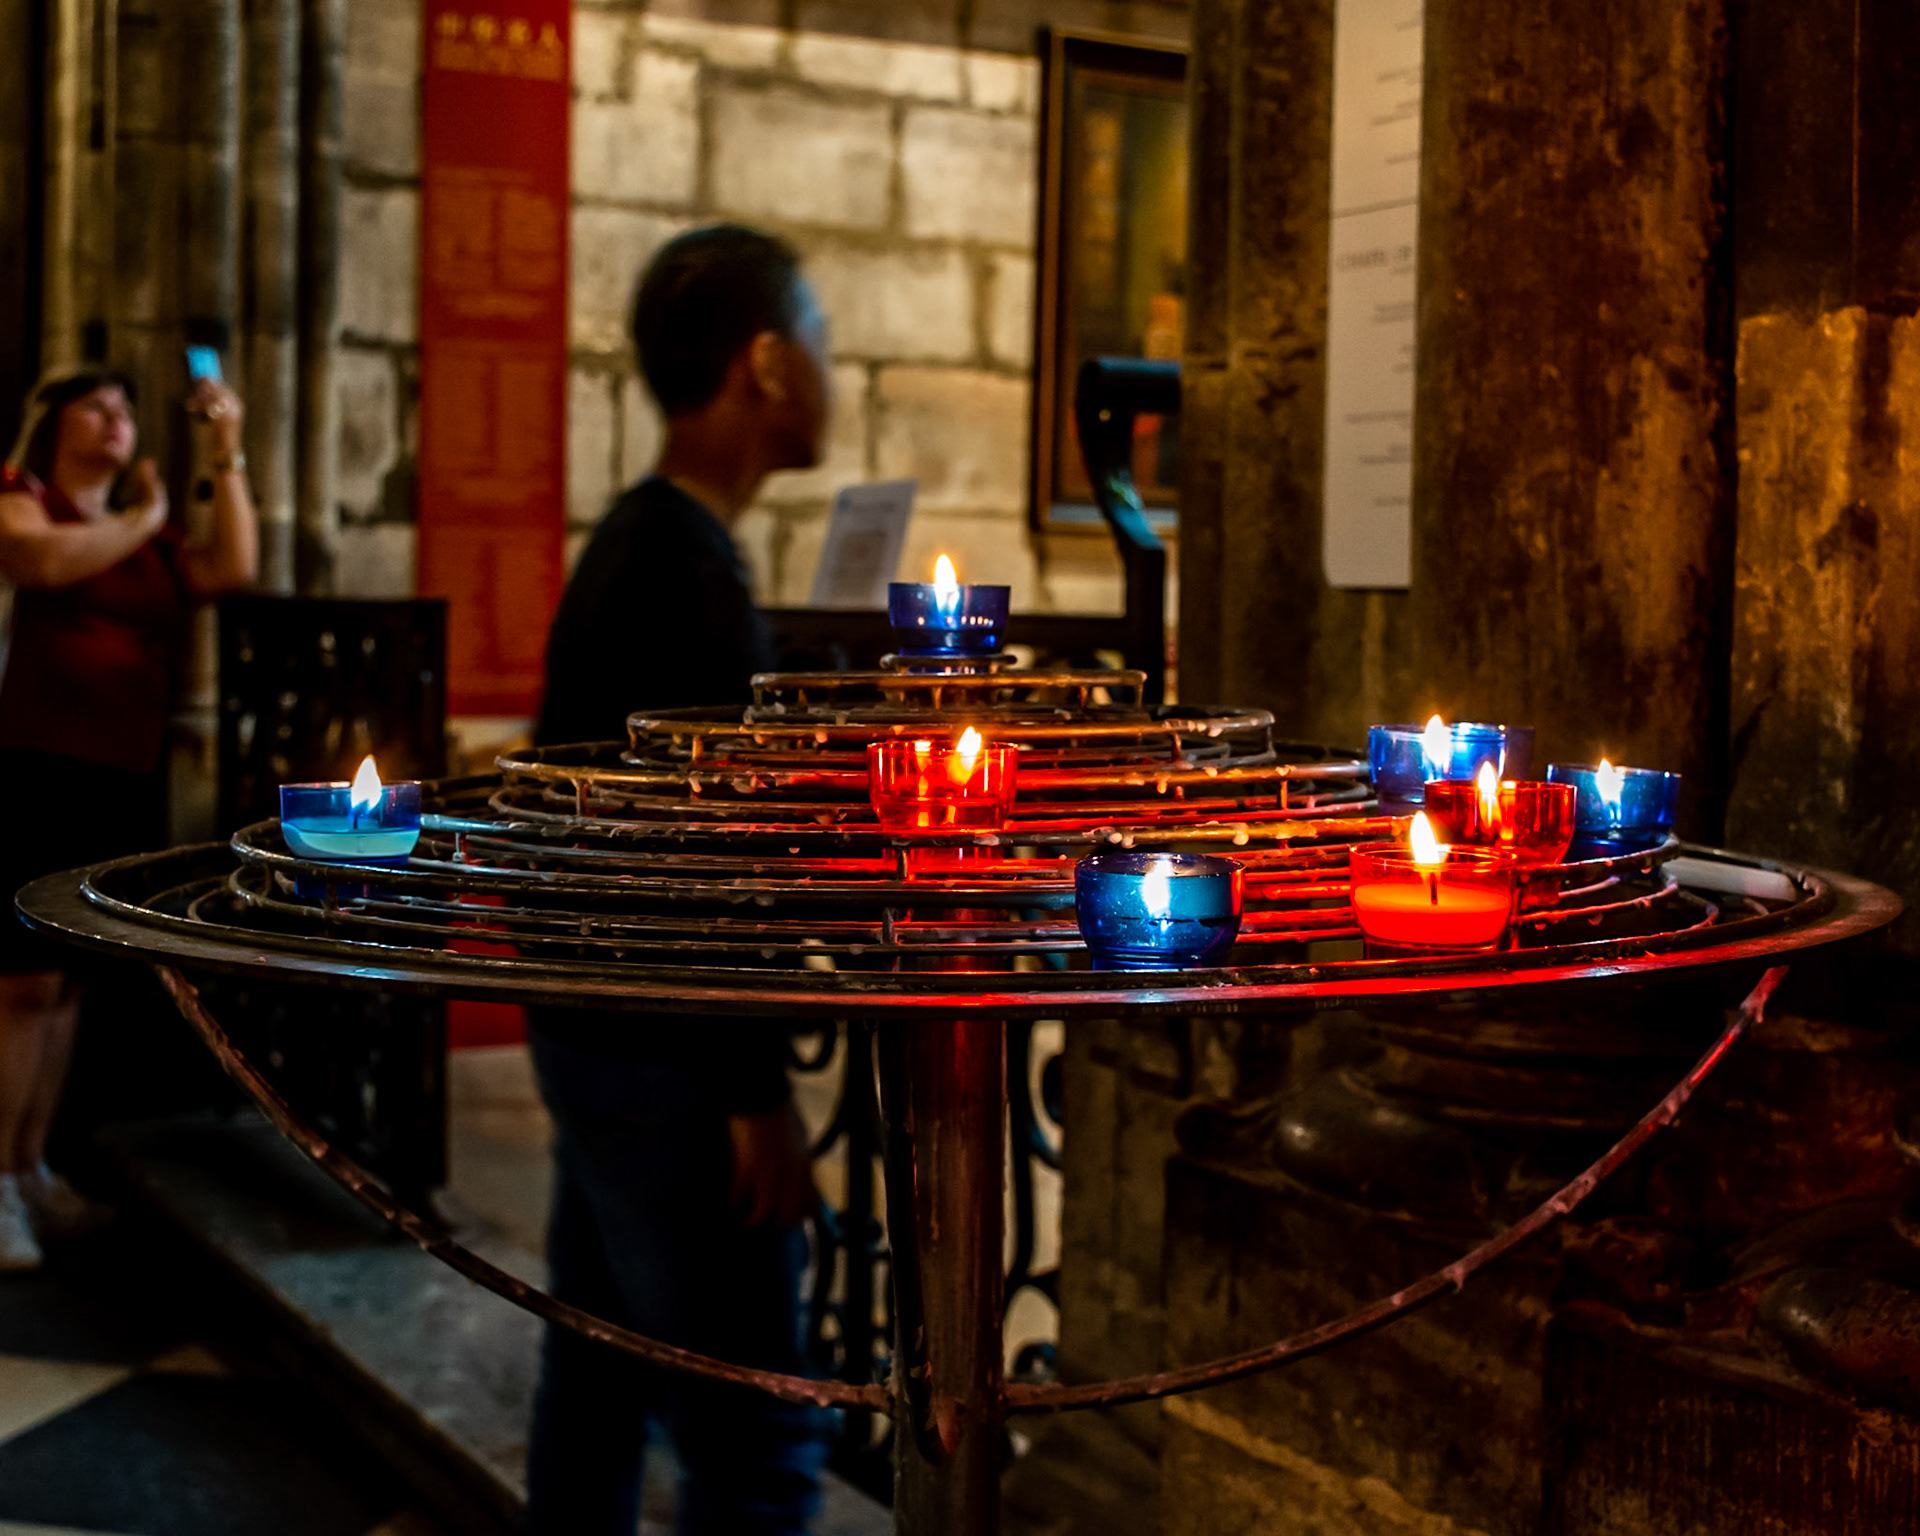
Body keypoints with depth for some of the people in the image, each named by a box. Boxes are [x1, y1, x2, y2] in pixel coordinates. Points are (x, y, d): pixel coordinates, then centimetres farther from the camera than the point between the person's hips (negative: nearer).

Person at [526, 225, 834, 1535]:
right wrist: (760, 1095, -19)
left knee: (598, 1380, 18)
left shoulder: (633, 543, 12)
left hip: (598, 1030, 10)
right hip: (665, 1057, -10)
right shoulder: (695, 573, -18)